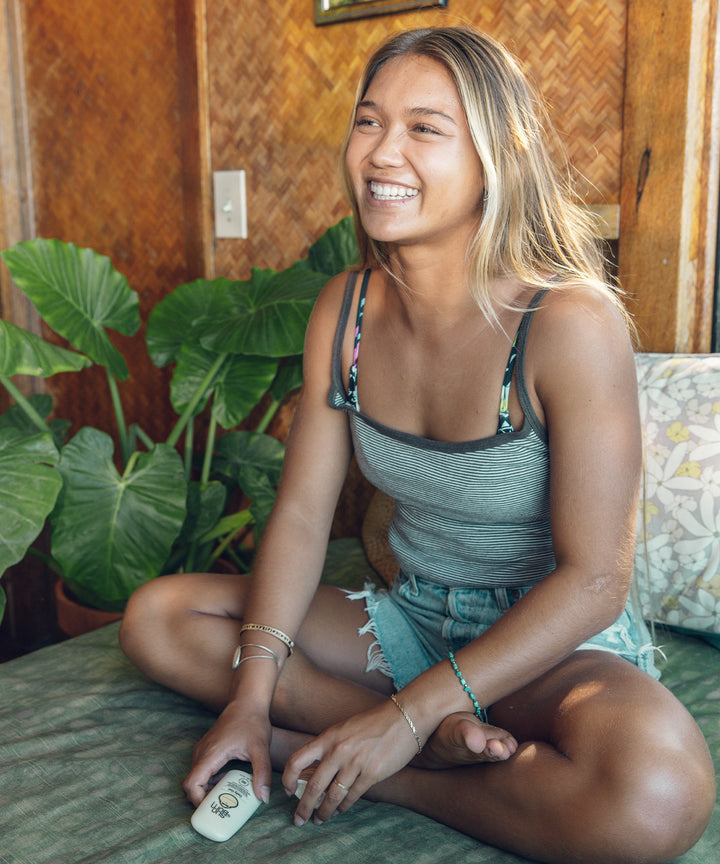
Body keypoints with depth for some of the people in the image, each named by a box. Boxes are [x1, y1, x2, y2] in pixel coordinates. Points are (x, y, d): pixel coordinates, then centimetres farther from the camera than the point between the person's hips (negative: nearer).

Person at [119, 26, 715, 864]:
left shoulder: (571, 322, -22)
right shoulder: (344, 309, -4)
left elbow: (592, 579, -21)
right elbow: (301, 513, -4)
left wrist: (408, 713, -23)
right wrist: (250, 698, -15)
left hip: (557, 639, -5)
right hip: (411, 619, 6)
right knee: (156, 616, -5)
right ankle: (448, 742, -17)